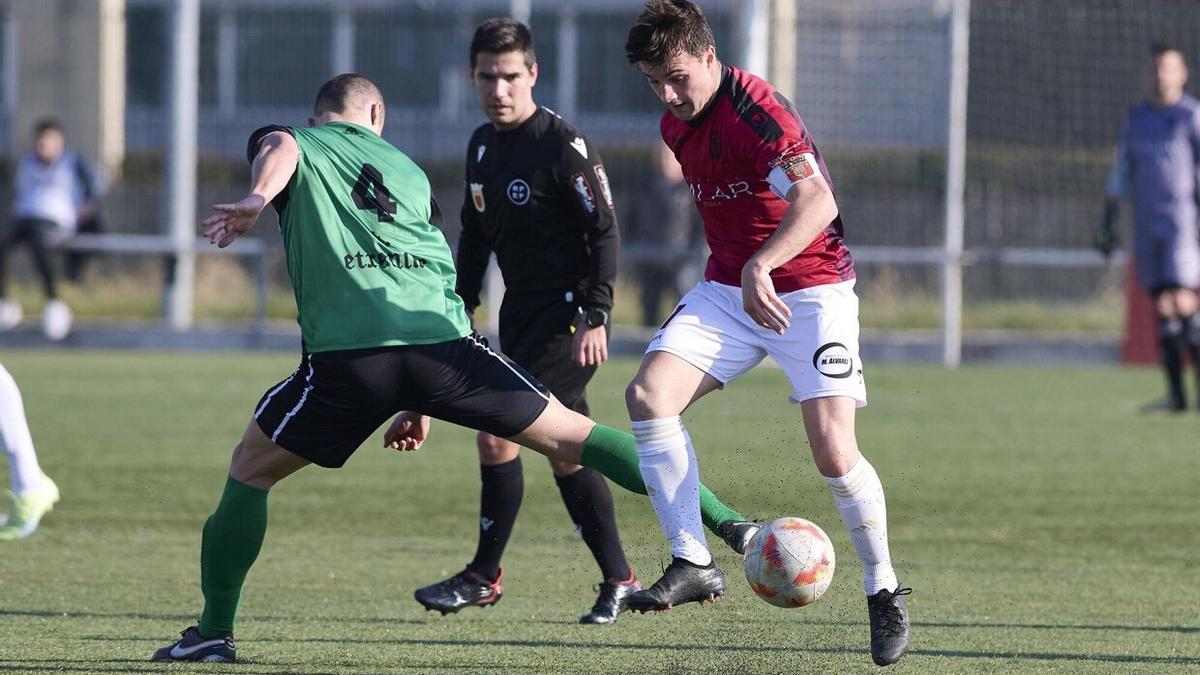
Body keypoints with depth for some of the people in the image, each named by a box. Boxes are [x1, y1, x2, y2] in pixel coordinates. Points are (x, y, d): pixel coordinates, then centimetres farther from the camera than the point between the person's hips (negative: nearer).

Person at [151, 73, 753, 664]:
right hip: (443, 345, 3)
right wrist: (422, 404, 36)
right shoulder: (405, 168, 31)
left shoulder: (298, 147, 20)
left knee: (250, 469, 17)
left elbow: (279, 146, -8)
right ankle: (722, 521, 4)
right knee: (568, 437, 10)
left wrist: (256, 199, -29)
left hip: (346, 351, -3)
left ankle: (215, 632, 13)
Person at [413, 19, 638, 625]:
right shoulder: (483, 145, 10)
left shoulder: (564, 145, -14)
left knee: (498, 432, -13)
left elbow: (604, 233, -14)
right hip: (520, 312, 8)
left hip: (567, 314, -8)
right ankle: (618, 580, 13)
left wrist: (596, 317, -20)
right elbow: (475, 235, 20)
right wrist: (460, 310, 14)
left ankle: (484, 576, -3)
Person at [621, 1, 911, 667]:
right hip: (728, 288, 7)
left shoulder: (755, 108, -21)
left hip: (808, 291, -7)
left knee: (833, 448, -17)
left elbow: (817, 200, -35)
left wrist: (762, 265, -48)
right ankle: (693, 563, -11)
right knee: (649, 393, -15)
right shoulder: (676, 124, 6)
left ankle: (883, 590, 4)